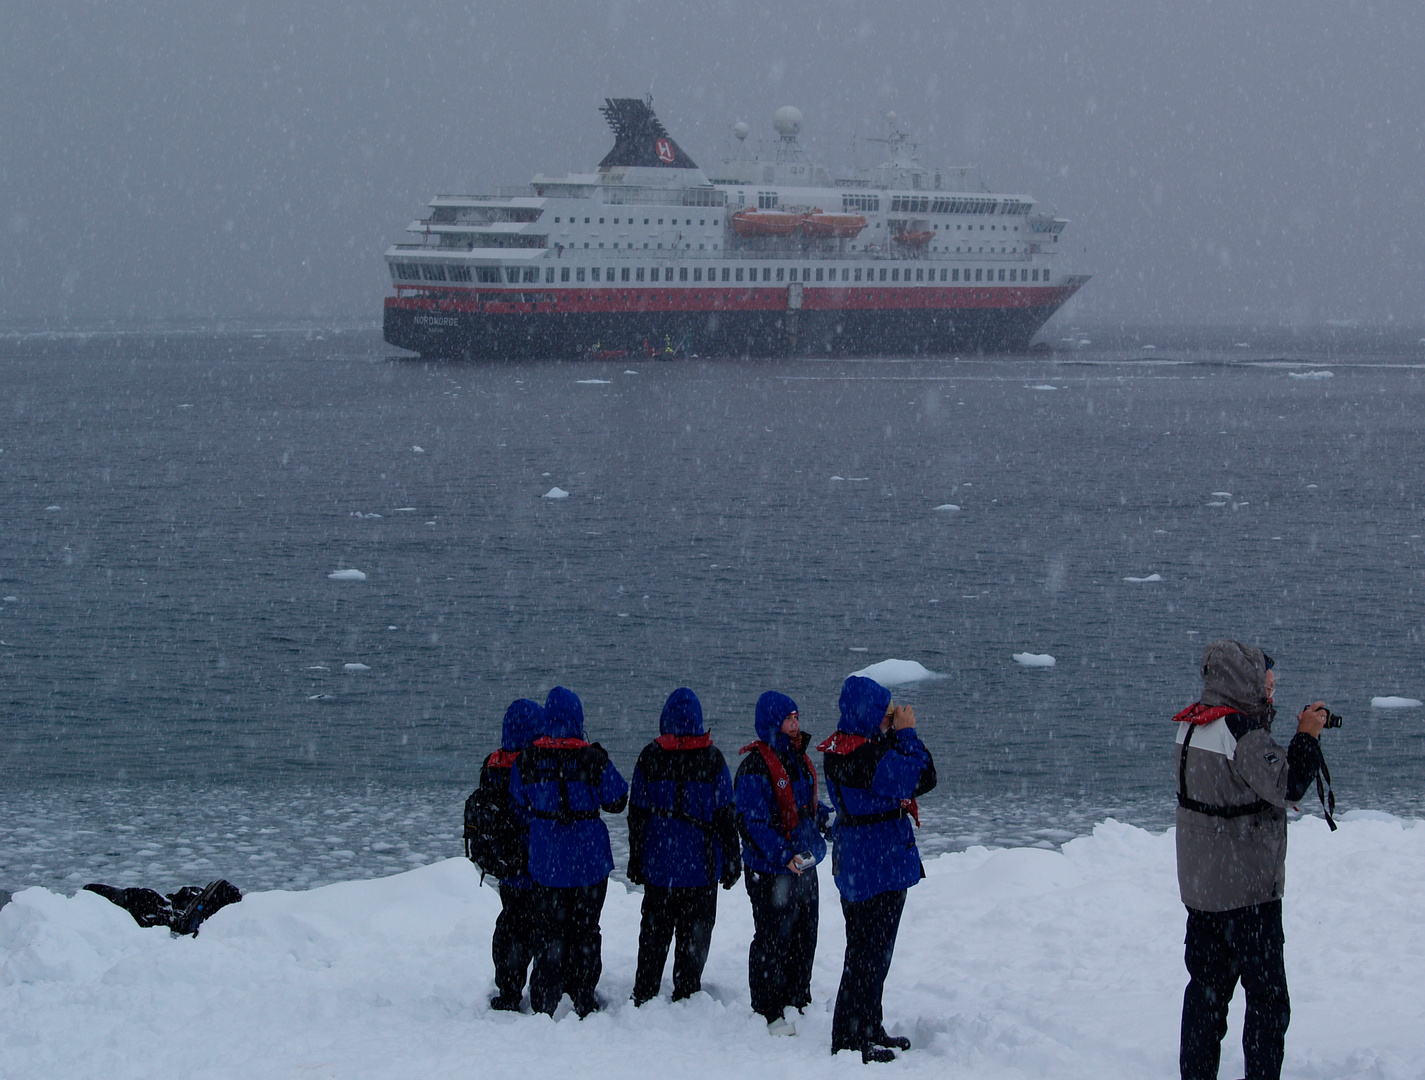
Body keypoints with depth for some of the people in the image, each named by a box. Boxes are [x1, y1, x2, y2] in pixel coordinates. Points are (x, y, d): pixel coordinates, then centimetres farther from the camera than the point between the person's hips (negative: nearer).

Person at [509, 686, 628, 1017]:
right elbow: (616, 801, -1)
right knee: (585, 931, 11)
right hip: (589, 862, -1)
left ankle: (543, 1004, 9)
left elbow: (518, 804, 4)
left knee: (548, 932, 9)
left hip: (544, 864, 1)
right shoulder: (592, 759, -12)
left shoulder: (527, 760, -6)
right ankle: (583, 1000, 14)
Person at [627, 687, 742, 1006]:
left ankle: (644, 998, 14)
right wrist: (731, 862, 6)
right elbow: (726, 815, -2)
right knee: (694, 936, 6)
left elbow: (636, 814, 2)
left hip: (658, 863, 1)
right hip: (701, 864, -1)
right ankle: (686, 997, 6)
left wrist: (635, 861, 9)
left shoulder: (650, 757, -2)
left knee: (653, 935, 11)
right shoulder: (712, 758, -5)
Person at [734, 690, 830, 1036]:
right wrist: (784, 855, -30)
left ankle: (797, 1002, 30)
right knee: (773, 941, -2)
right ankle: (768, 1014, 7)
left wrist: (829, 815, 4)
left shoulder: (798, 759, 11)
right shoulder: (755, 766, -17)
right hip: (771, 873, -9)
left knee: (804, 939, 16)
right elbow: (753, 823, -21)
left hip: (804, 867, 9)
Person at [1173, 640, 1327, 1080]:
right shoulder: (1244, 732, -20)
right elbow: (1285, 787, -22)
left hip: (1199, 886, 8)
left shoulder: (1190, 726, 6)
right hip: (1248, 888, -8)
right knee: (1267, 996, -1)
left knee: (1207, 986, 14)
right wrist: (1307, 737, -13)